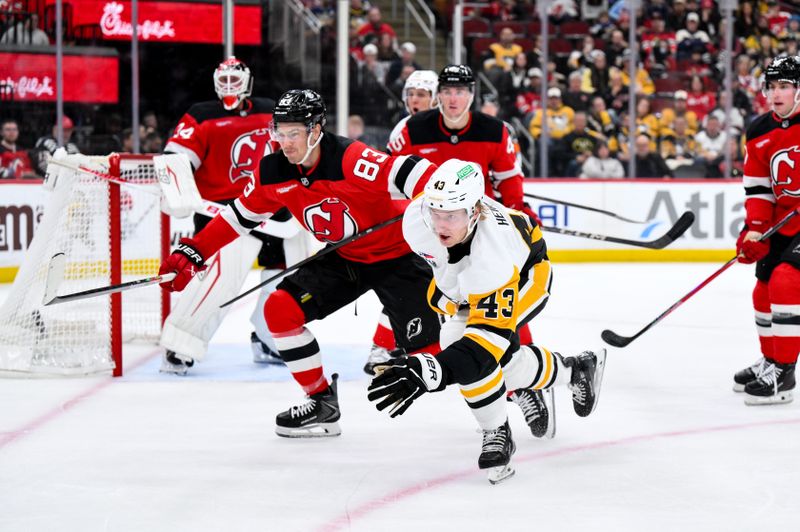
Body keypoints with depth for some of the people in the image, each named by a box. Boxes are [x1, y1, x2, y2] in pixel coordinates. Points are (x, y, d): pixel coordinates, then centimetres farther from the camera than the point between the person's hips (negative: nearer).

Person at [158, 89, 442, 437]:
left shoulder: (351, 159, -29)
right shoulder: (273, 173, -8)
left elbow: (412, 174, -36)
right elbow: (239, 215, 5)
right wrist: (191, 252, 0)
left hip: (394, 255, -7)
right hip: (341, 258, 7)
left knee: (425, 349, -16)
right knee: (280, 309, -7)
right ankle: (322, 403, 6)